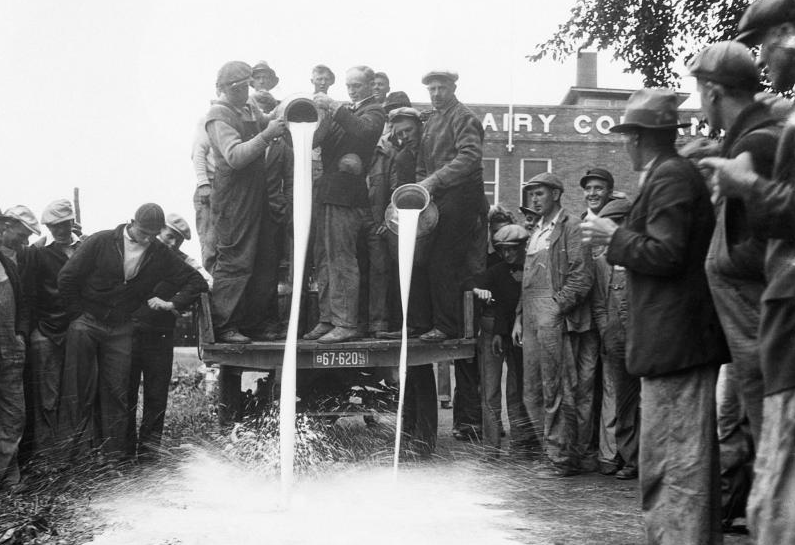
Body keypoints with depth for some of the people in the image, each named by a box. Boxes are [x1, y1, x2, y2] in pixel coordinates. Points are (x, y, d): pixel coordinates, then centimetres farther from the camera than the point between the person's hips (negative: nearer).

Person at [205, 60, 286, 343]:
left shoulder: (251, 110, 16)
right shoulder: (218, 115, -9)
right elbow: (235, 156, -21)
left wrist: (281, 123, 10)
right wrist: (266, 135, -26)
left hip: (258, 193, 8)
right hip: (233, 196, -8)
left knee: (265, 261, 8)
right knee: (234, 261, -8)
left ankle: (257, 323, 16)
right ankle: (223, 327, -3)